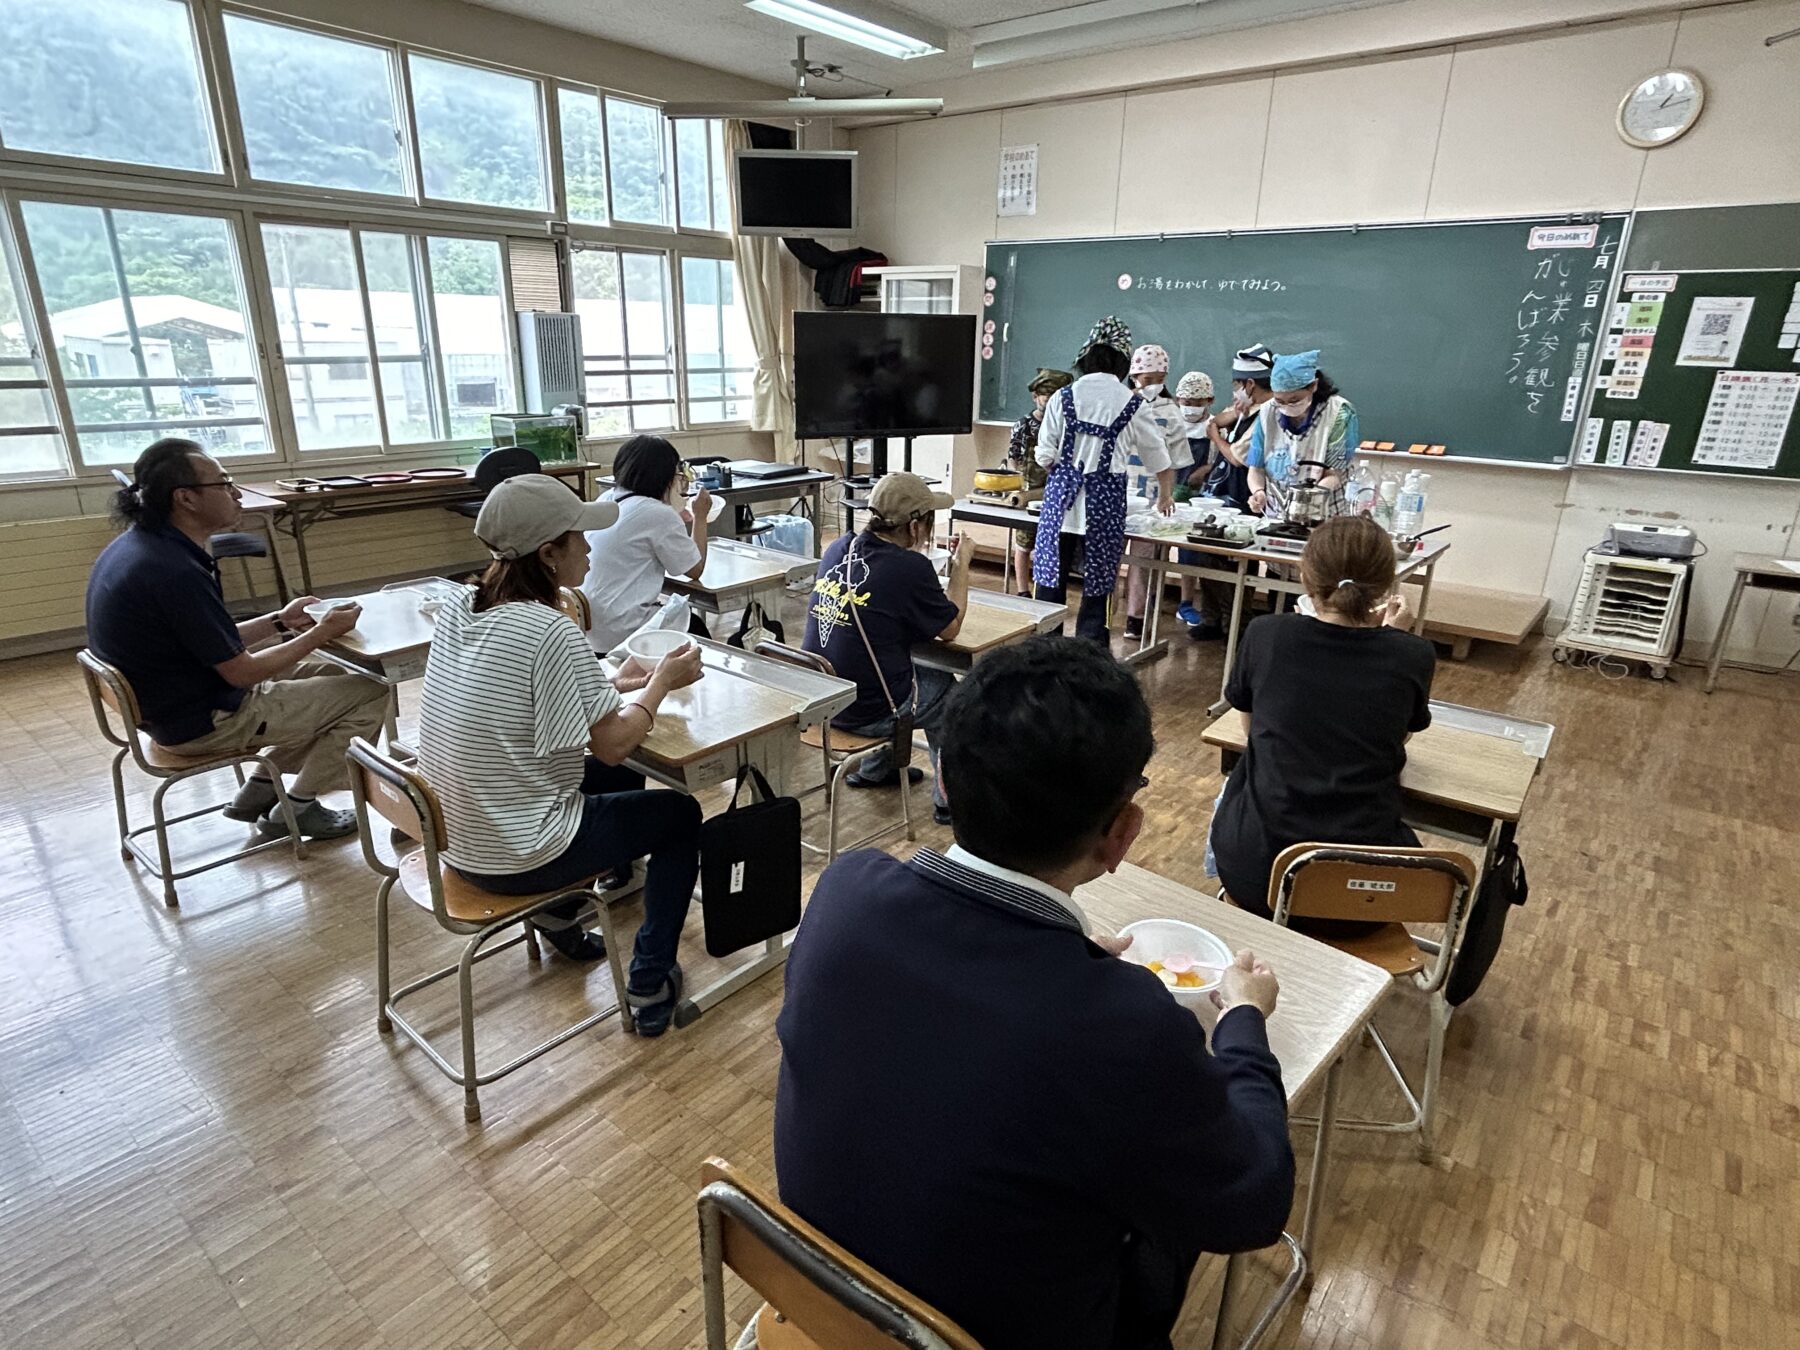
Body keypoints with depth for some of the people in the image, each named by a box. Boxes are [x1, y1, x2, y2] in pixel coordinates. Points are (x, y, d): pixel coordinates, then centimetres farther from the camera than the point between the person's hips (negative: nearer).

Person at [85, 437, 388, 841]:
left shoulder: (138, 545, 3)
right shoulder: (174, 571, -28)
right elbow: (241, 672, -21)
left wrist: (277, 622, 4)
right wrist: (321, 633, -12)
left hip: (169, 702, 10)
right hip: (204, 722, -10)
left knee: (329, 676, 21)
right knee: (369, 695, -6)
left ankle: (259, 790, 20)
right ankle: (297, 809, 7)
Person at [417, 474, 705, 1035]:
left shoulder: (457, 610, -2)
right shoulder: (549, 631, -26)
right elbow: (612, 744, -19)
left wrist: (611, 684, 9)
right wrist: (661, 682, -5)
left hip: (455, 839, 8)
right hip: (517, 859, -8)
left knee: (612, 779, 27)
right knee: (681, 814, 11)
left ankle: (559, 915, 28)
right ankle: (650, 985, 12)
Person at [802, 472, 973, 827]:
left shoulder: (838, 548, -1)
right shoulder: (911, 568, -20)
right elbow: (951, 627, -4)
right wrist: (961, 565, 7)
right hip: (865, 712, -7)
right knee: (948, 690, 21)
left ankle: (875, 769, 45)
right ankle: (949, 799, 28)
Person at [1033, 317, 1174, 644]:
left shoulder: (1063, 398, 0)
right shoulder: (1132, 404, 1)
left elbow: (1045, 457, 0)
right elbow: (1160, 460, 13)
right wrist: (1165, 496, 31)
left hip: (1062, 499, 1)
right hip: (1104, 503, -1)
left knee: (1051, 584, 8)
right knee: (1096, 587, 8)